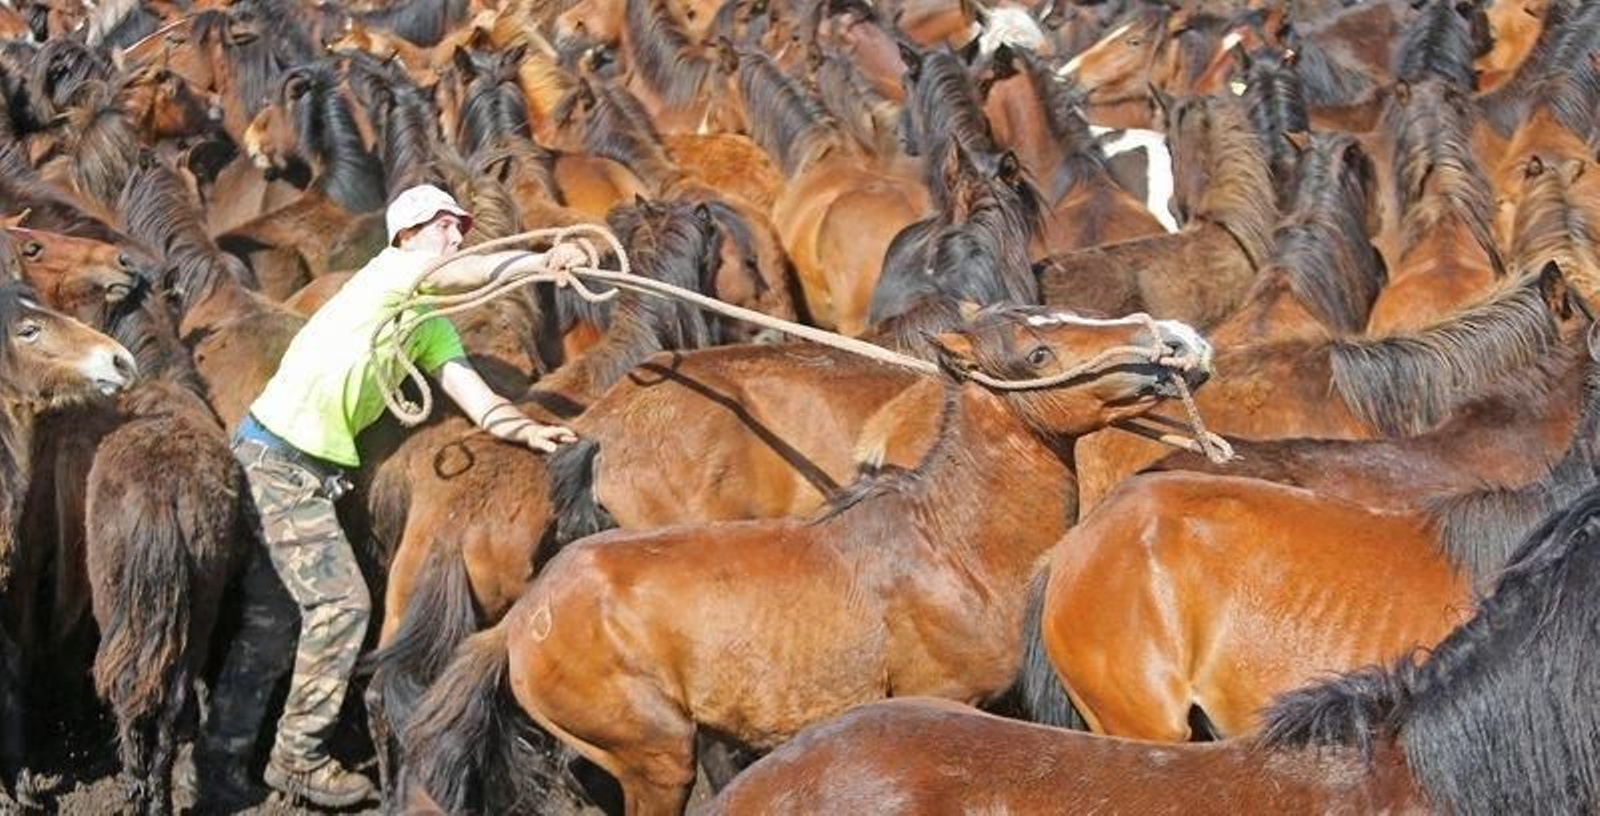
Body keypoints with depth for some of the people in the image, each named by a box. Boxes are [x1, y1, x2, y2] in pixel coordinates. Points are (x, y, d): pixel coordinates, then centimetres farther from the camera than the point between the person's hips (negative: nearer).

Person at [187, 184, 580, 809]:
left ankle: (222, 759, 22)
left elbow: (474, 397, 2)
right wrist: (541, 262, -41)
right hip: (280, 457, -9)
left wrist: (525, 430, -17)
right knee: (341, 601, -10)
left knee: (274, 617, 13)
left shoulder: (432, 328, 13)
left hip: (310, 468, 9)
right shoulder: (388, 273, -10)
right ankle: (298, 758, 0)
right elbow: (459, 273, -30)